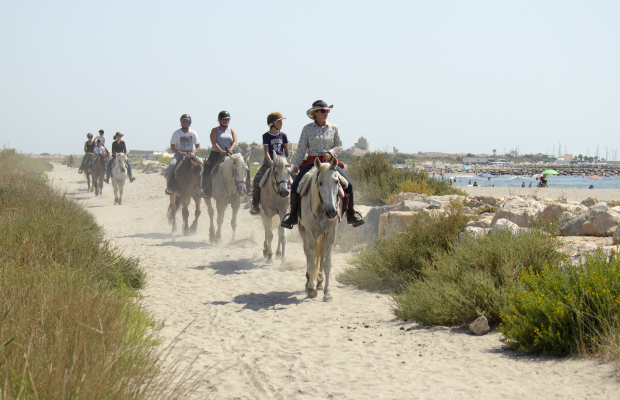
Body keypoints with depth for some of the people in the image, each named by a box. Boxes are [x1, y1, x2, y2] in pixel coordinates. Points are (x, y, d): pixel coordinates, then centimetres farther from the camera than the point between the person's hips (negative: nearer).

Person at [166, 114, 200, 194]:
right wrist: (180, 153, -22)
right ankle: (169, 187, -30)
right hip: (179, 154, -1)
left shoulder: (193, 133, 3)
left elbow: (198, 147, 3)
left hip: (190, 154, 1)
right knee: (172, 164, -32)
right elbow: (172, 147, -4)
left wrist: (194, 153, -19)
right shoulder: (176, 133, -1)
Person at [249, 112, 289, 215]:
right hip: (269, 161, -2)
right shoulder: (266, 136, 2)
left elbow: (286, 151, 15)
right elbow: (266, 151, -6)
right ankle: (255, 205, -9)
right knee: (257, 180, -17)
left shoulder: (283, 135, 10)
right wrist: (270, 162, -22)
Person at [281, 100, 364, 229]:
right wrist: (296, 165, -2)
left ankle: (351, 215, -5)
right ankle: (293, 215, 0)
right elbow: (301, 149, 4)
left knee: (347, 184, -18)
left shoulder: (333, 128, 7)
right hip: (312, 162, -1)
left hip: (330, 162, 1)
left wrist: (330, 152, -11)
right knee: (295, 185, -17)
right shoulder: (307, 129, 3)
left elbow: (339, 146, 9)